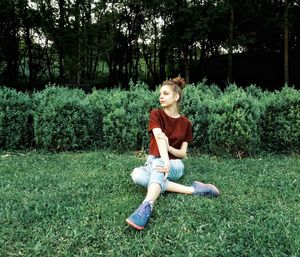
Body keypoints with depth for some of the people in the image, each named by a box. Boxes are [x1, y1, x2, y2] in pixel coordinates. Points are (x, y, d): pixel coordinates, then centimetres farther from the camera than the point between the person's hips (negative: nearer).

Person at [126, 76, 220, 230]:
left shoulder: (185, 123, 3)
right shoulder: (156, 114, -2)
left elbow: (183, 154, -1)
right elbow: (159, 138, -22)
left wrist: (168, 146, -23)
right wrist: (166, 162, -40)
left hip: (175, 165, -1)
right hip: (153, 162, 1)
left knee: (157, 162, -38)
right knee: (137, 175, -35)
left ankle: (146, 207, -61)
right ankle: (192, 190, -36)